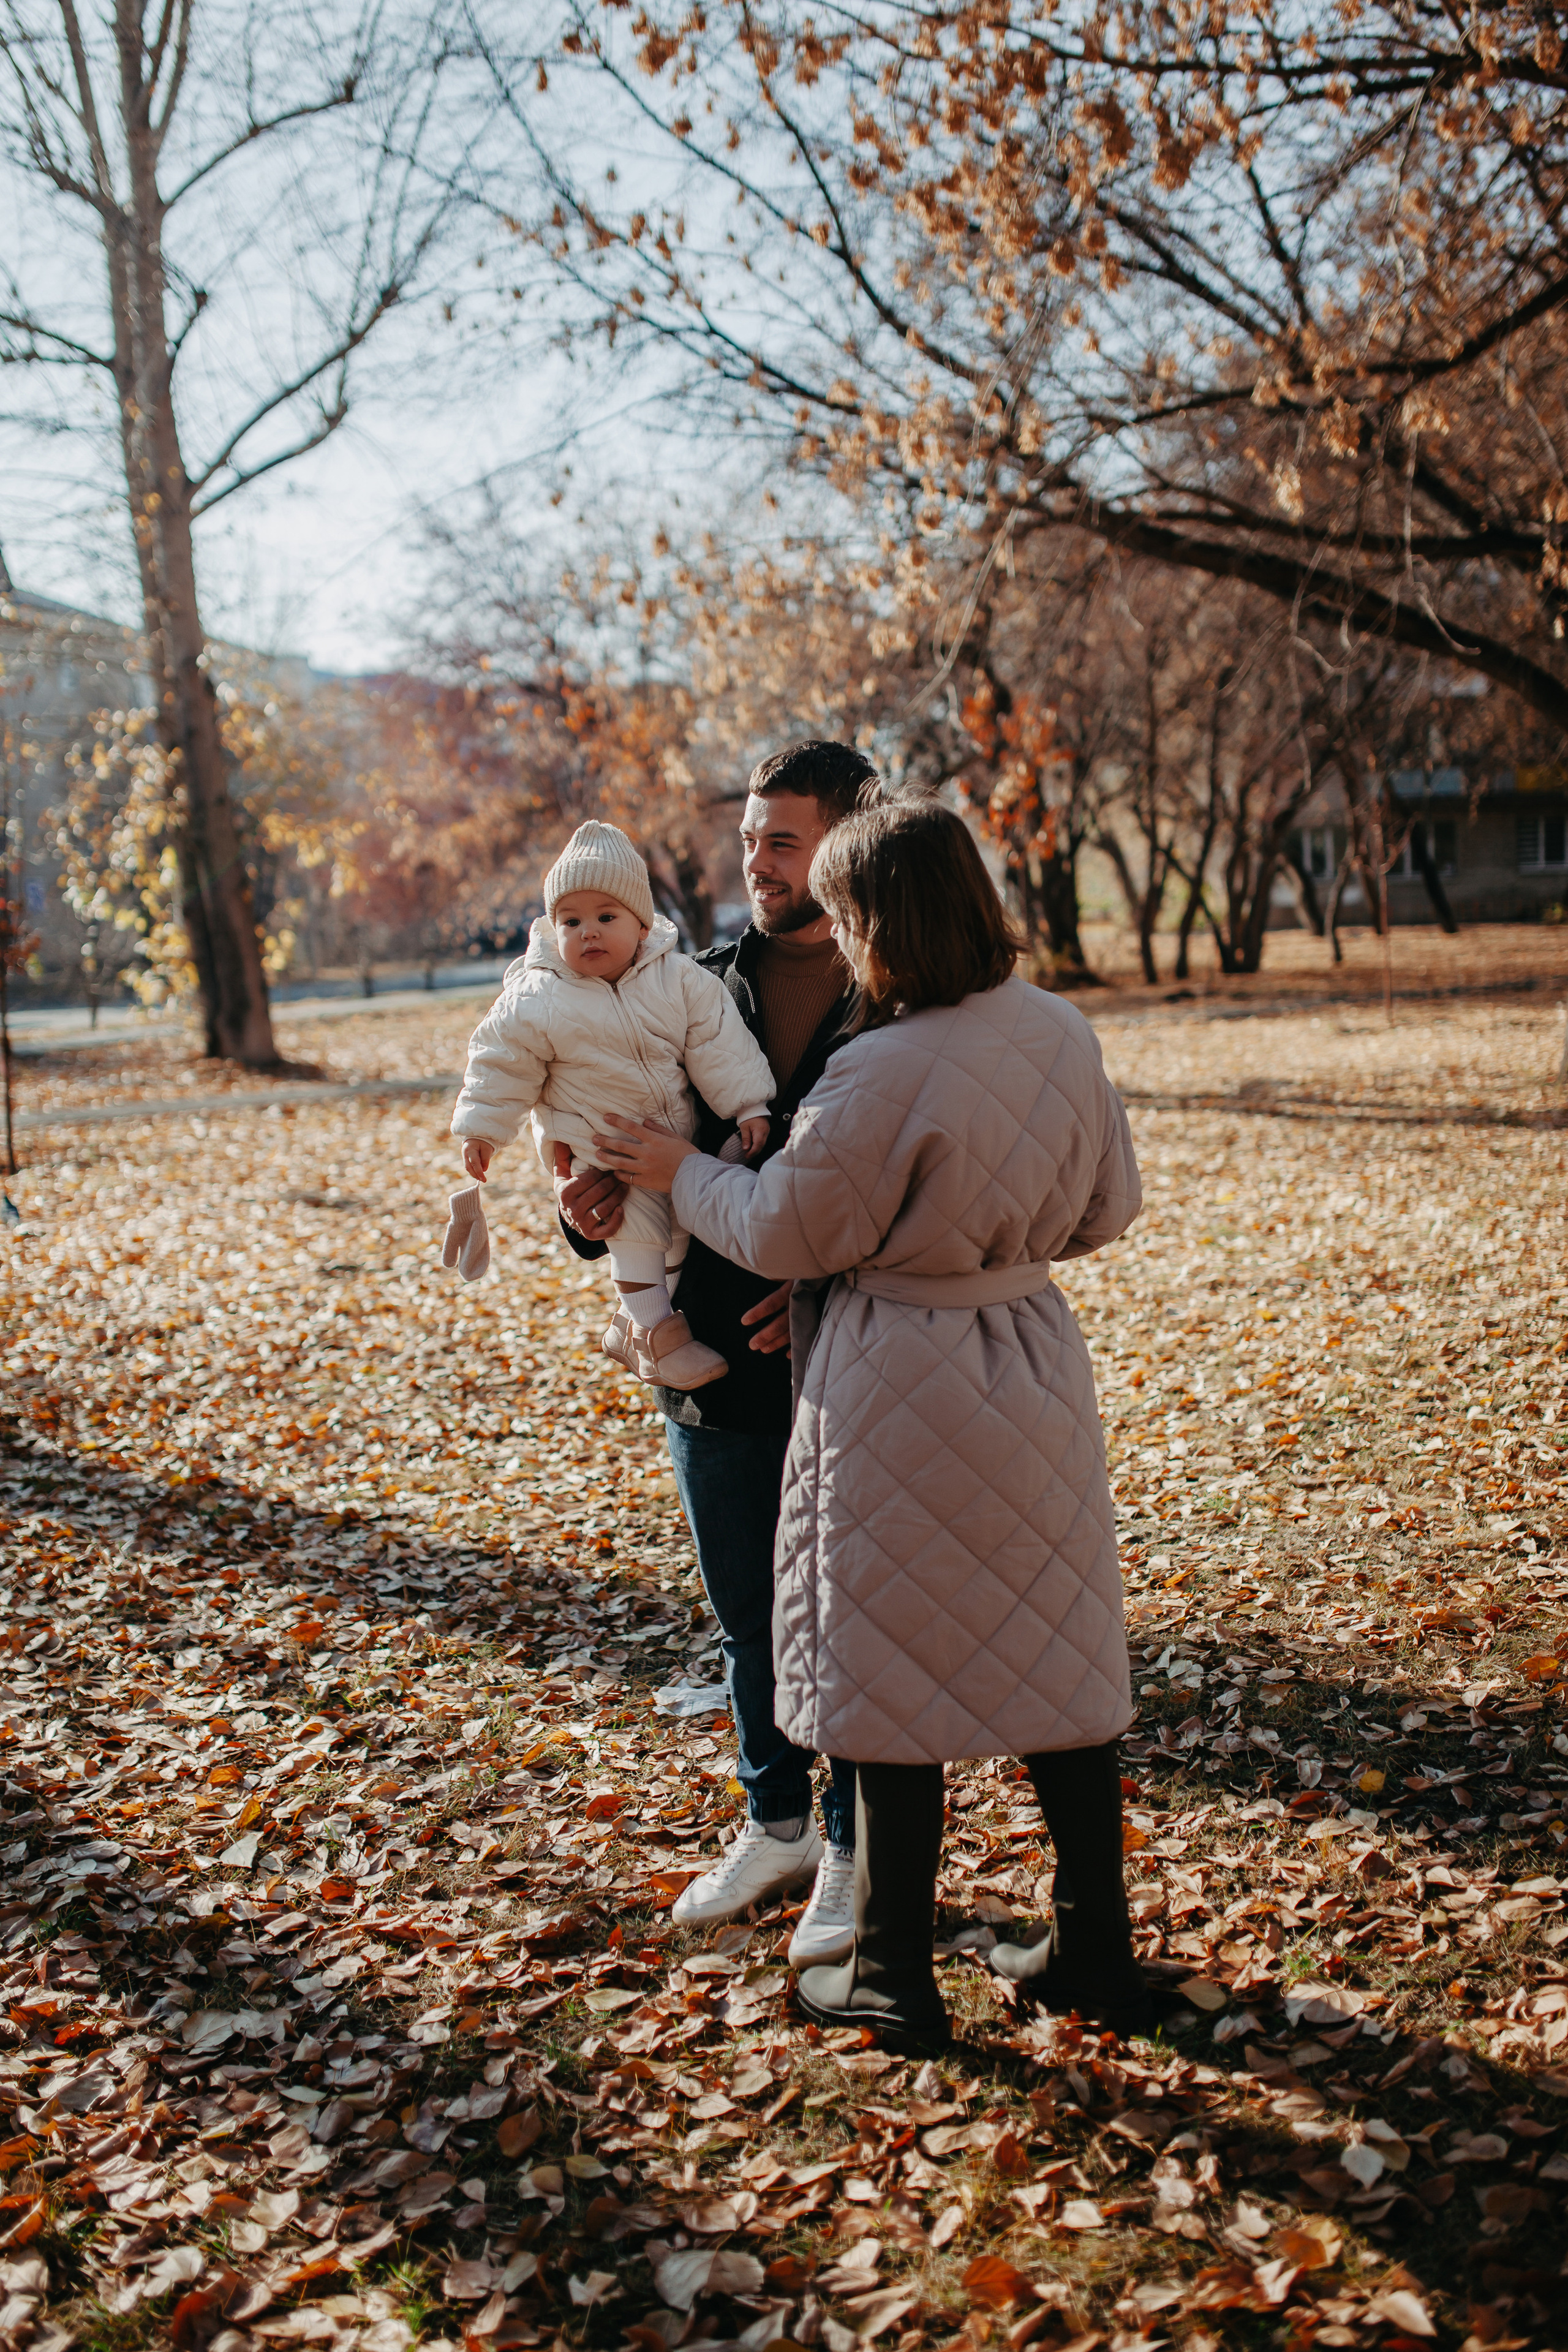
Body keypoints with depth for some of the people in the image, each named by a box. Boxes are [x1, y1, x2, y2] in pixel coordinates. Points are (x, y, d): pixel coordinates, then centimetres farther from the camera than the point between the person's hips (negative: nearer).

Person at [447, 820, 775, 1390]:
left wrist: (749, 1107, -10)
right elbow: (503, 1065, -5)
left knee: (683, 1225, 14)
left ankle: (635, 1318, 31)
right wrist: (482, 1130, -4)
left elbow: (719, 1047, -7)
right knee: (636, 1223, -15)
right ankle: (651, 1328, 0)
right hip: (597, 1145, -4)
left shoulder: (679, 980, -9)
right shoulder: (537, 1001, -15)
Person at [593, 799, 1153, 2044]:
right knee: (1058, 1661, 15)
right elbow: (1109, 1207, 8)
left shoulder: (879, 1076, -23)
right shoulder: (1063, 1033, -3)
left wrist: (681, 1171, 6)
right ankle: (1096, 1955, 27)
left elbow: (786, 1233, -10)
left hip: (900, 1398, -6)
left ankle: (893, 1978, 21)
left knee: (894, 1681, 8)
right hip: (1034, 1367, 6)